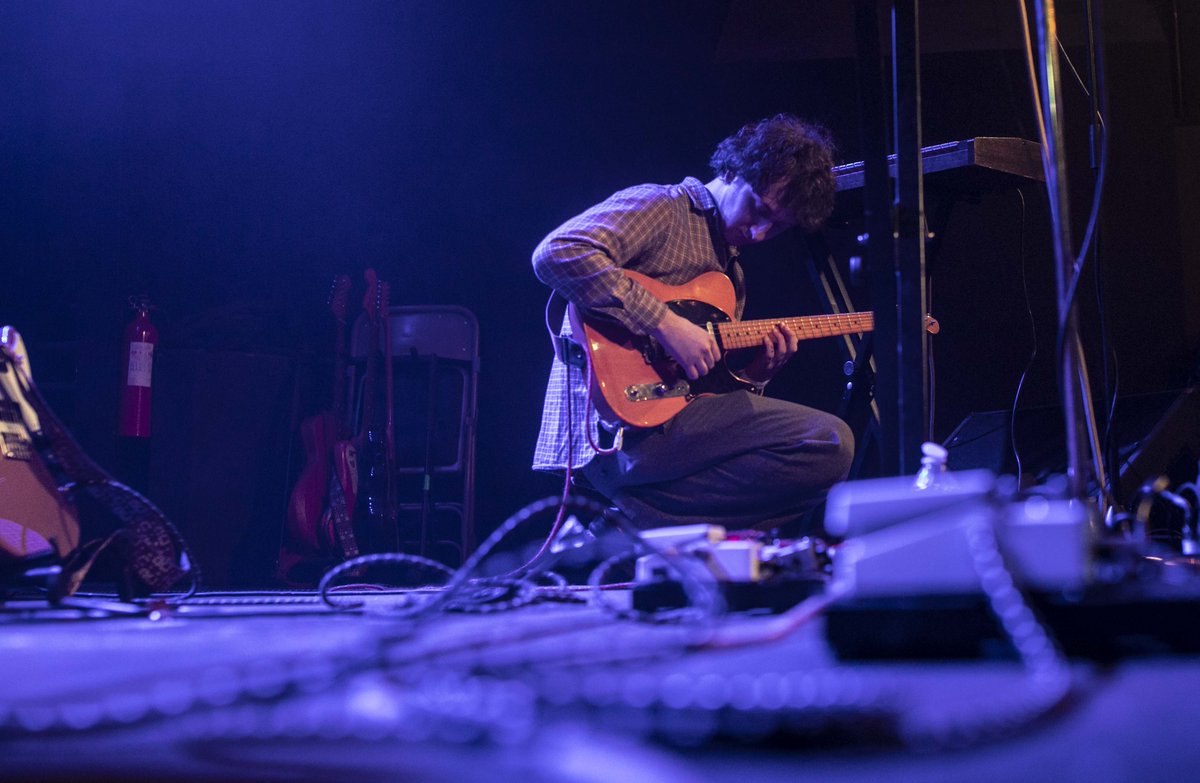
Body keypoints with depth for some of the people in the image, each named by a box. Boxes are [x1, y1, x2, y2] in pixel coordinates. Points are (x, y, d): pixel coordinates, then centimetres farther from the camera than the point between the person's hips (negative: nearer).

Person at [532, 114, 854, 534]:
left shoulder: (734, 276, 26)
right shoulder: (659, 208, -1)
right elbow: (557, 254, -19)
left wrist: (754, 374, 2)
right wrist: (665, 322, -21)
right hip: (617, 423, -9)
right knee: (828, 444, -17)